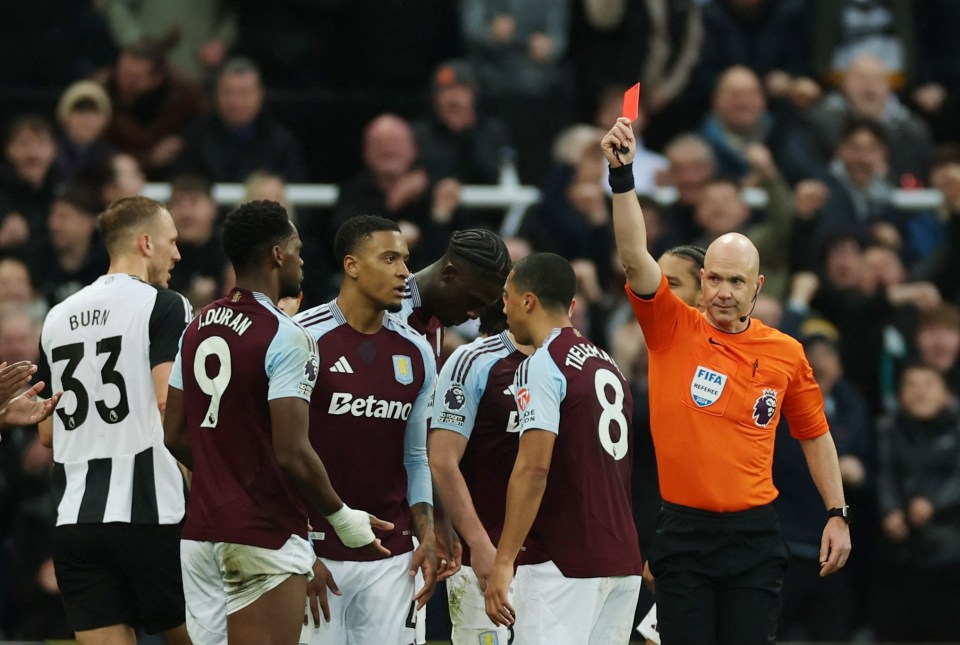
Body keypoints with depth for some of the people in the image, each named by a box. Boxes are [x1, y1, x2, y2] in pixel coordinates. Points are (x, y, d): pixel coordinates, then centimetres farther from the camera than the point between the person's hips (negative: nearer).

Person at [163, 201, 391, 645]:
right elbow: (292, 452, -19)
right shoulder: (285, 337, -14)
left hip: (200, 532, 8)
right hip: (264, 538, -8)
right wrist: (341, 517, -6)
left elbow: (175, 436, 14)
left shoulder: (197, 328, 10)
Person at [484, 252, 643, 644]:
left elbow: (534, 468, -17)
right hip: (623, 561, 8)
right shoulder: (608, 366, 18)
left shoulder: (542, 365, -8)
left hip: (563, 563, -8)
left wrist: (504, 561, -18)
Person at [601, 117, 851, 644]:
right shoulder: (672, 329, 0)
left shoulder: (786, 353, 4)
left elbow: (814, 434, 15)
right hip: (683, 530, -1)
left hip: (753, 535, 1)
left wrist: (837, 515, 10)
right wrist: (622, 175, -25)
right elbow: (634, 257, -13)